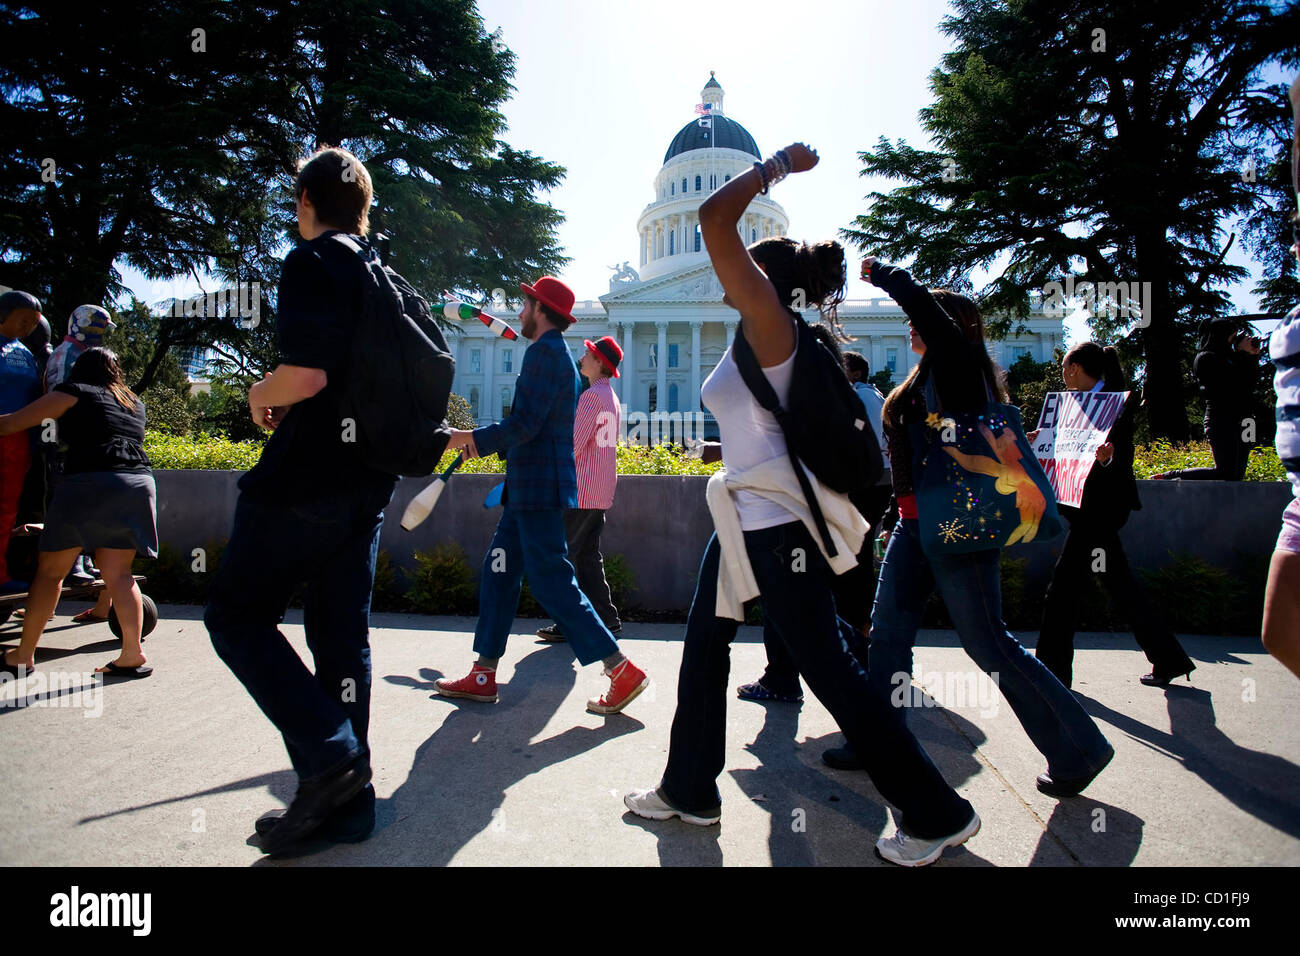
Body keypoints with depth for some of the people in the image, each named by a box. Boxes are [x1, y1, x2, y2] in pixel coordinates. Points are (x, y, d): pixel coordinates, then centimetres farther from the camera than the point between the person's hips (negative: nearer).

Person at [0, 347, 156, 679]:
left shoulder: (73, 392, 10)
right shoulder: (135, 403, 23)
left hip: (87, 483, -4)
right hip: (139, 484, 4)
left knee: (50, 571, 9)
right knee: (118, 573, 7)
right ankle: (132, 655, -3)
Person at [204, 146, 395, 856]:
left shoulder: (313, 262, -8)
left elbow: (306, 373, -21)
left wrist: (263, 394, 1)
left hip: (303, 478, -8)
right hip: (367, 482, 8)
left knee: (237, 613, 6)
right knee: (342, 632, 10)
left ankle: (328, 754, -6)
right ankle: (347, 799, 16)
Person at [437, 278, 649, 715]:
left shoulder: (545, 351, -12)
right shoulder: (555, 352, 20)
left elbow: (524, 424, -20)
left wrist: (469, 438, -9)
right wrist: (487, 443, 24)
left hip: (541, 489, -10)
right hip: (529, 489, 10)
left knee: (551, 582, -9)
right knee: (498, 572, 12)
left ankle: (623, 672, -4)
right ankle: (483, 676, 20)